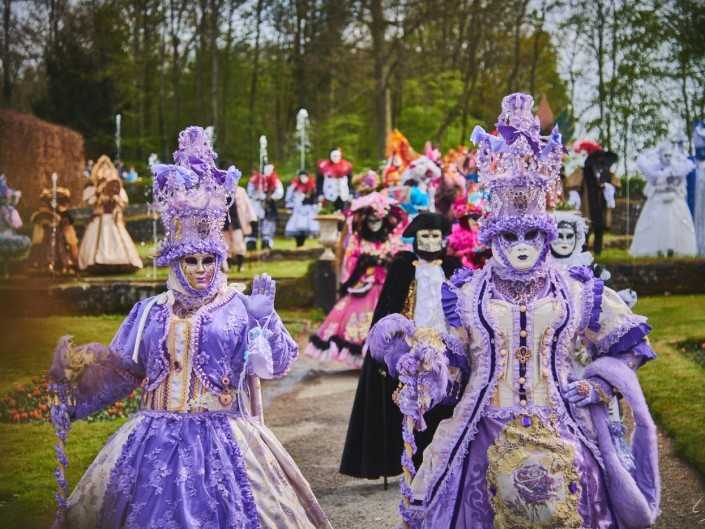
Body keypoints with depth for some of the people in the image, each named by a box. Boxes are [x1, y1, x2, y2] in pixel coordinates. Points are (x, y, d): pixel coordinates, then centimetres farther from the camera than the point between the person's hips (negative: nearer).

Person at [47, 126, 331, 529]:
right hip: (158, 441, 3)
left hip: (222, 442, -3)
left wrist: (265, 318, -20)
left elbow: (277, 365, -7)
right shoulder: (151, 313, 9)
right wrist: (77, 403, 9)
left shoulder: (240, 308, 0)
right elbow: (119, 369, 15)